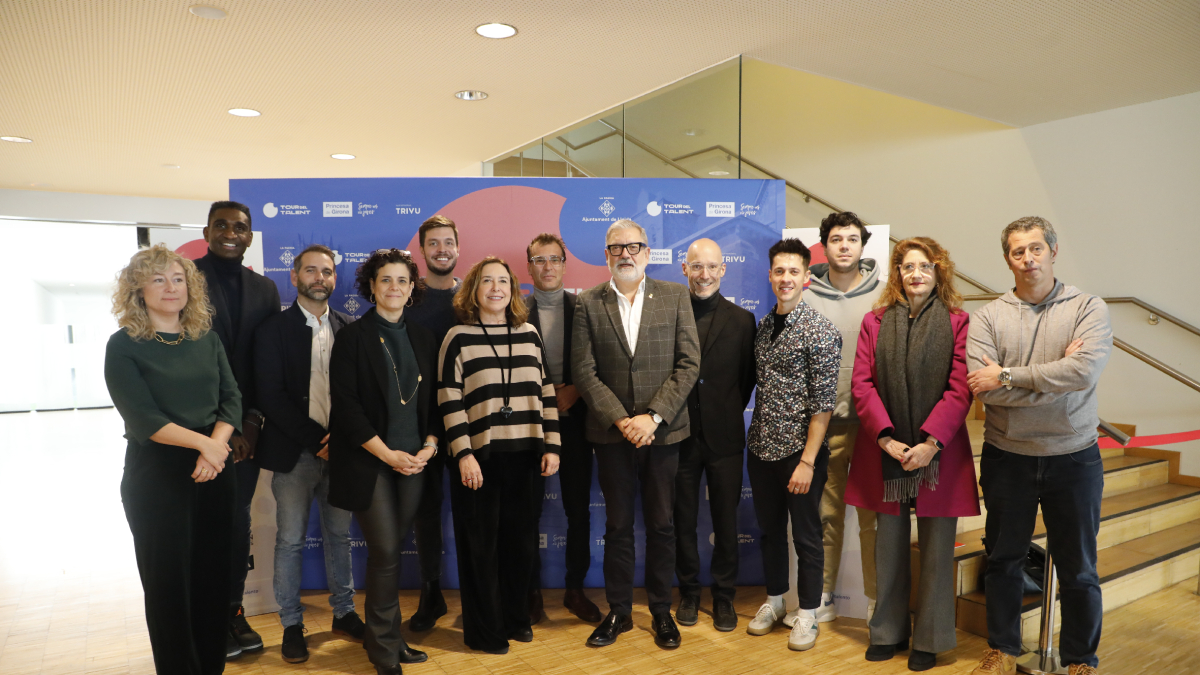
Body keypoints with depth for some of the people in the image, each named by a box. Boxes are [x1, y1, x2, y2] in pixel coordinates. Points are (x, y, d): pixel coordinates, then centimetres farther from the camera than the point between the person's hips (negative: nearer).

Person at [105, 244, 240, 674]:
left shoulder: (206, 340, 8)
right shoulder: (123, 345, -4)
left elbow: (231, 400, 2)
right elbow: (142, 418, -13)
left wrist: (215, 447, -15)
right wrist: (201, 442, -21)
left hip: (214, 470, 4)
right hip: (156, 475, -4)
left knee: (213, 575, 10)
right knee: (168, 580, 6)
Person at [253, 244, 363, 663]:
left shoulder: (349, 328, 6)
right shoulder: (274, 329, -2)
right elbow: (271, 396, -9)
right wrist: (317, 439, -14)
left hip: (340, 450, 3)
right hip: (294, 452, -2)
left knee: (340, 534, 13)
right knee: (290, 540, 7)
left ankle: (344, 613, 27)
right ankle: (291, 624, 21)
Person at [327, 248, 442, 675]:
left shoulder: (422, 339, 11)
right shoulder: (352, 338, -3)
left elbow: (433, 400, 12)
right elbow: (345, 404, -9)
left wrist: (429, 445, -3)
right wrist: (387, 453, -14)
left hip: (413, 460, 4)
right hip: (369, 461, -4)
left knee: (392, 551, 10)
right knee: (385, 552, -4)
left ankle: (381, 637, 27)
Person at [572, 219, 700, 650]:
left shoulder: (675, 296, 2)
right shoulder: (589, 304, 2)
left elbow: (689, 364, -4)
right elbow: (584, 371, -3)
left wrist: (653, 417, -12)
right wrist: (620, 420, -12)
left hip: (662, 431, 0)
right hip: (612, 433, 0)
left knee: (661, 525, 10)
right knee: (618, 526, 11)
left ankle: (661, 611, 27)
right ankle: (618, 611, 26)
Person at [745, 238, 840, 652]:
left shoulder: (821, 331, -12)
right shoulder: (763, 326, 7)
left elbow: (824, 403, -15)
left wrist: (808, 461, -18)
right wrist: (756, 437, 8)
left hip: (800, 450, -5)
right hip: (762, 447, 6)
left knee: (806, 535, 9)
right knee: (770, 528, 18)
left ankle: (807, 614, 26)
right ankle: (774, 600, 36)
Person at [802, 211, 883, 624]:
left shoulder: (883, 293, 2)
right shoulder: (808, 297, 3)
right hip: (826, 421, 1)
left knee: (873, 516, 6)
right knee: (827, 514, 9)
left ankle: (877, 601, 21)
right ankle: (823, 598, 23)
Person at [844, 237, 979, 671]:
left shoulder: (957, 322, 1)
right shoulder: (875, 322, 6)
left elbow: (959, 390, -6)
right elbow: (862, 383, -1)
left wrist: (930, 442, -16)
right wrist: (886, 438, -11)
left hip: (938, 451, -1)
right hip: (885, 452, 2)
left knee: (936, 548, 7)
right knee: (889, 546, 11)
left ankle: (929, 639, 22)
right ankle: (889, 632, 25)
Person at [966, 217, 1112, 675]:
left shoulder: (1089, 309, -4)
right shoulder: (987, 318, -3)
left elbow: (1085, 371, -22)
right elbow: (983, 388, -16)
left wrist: (1008, 376, -19)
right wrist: (1054, 375, -16)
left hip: (1073, 458, -1)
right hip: (1007, 457, 1)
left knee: (1078, 569, 13)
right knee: (1003, 560, 14)